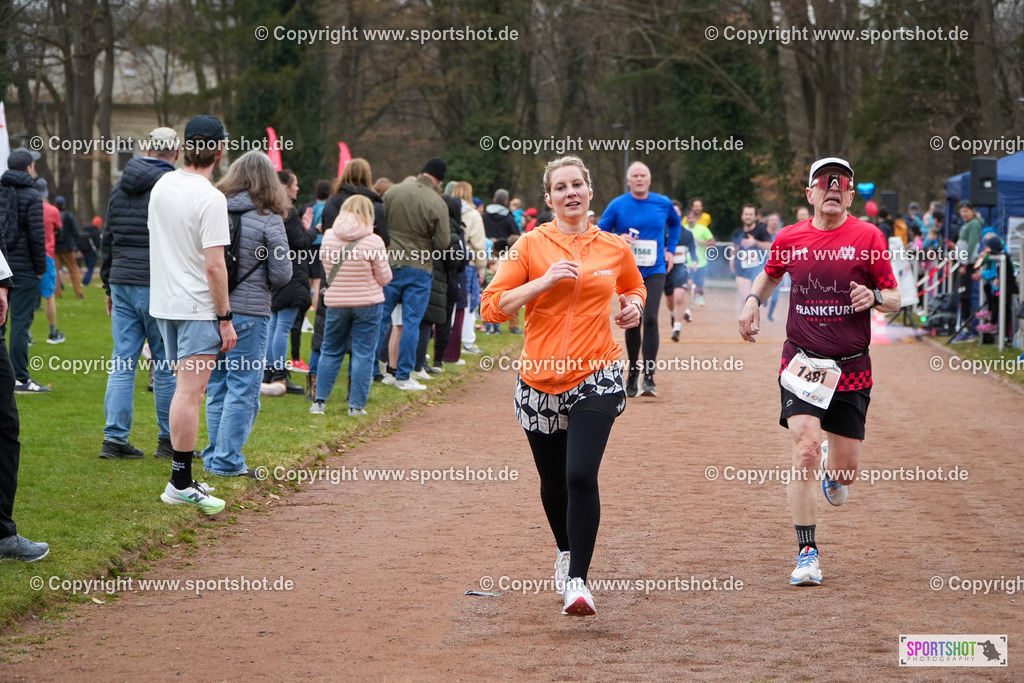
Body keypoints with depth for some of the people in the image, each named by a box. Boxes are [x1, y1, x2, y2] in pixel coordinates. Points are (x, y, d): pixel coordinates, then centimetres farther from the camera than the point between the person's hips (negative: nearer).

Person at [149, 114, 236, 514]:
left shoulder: (162, 186, 7)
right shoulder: (210, 199, -17)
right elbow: (214, 265, -20)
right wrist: (225, 318, -13)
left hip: (163, 301, 8)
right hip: (197, 306, -8)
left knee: (185, 389, 15)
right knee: (190, 393, -7)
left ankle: (183, 479, 18)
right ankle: (180, 482, -8)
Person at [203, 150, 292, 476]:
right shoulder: (269, 220, -10)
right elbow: (282, 275, -8)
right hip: (248, 313, -5)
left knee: (216, 387, 15)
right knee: (243, 389, 3)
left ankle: (214, 457, 20)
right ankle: (227, 461, 3)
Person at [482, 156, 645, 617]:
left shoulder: (614, 248, 6)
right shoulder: (532, 245, 0)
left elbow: (635, 286, 27)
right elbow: (494, 305, -6)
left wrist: (633, 306, 5)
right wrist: (545, 280, -16)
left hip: (596, 376, -1)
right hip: (540, 380, 1)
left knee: (581, 475, -18)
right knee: (553, 482, 14)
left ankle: (577, 580, -12)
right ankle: (565, 551, 42)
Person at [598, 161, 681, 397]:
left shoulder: (663, 203, 3)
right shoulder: (617, 205, -2)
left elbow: (675, 223, 24)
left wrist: (671, 249, 15)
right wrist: (617, 239, -17)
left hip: (655, 270, 0)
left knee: (650, 318, -17)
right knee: (632, 323, 4)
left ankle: (649, 377, -18)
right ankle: (633, 372, 23)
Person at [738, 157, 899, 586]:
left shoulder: (868, 238, -2)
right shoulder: (789, 239, 3)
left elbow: (894, 299, 3)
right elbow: (770, 274, 25)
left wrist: (874, 297, -19)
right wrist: (753, 300, 6)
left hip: (851, 369, 0)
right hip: (802, 362, 0)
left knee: (847, 467, 4)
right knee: (806, 448, -18)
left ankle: (832, 470, 45)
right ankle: (806, 553, -9)